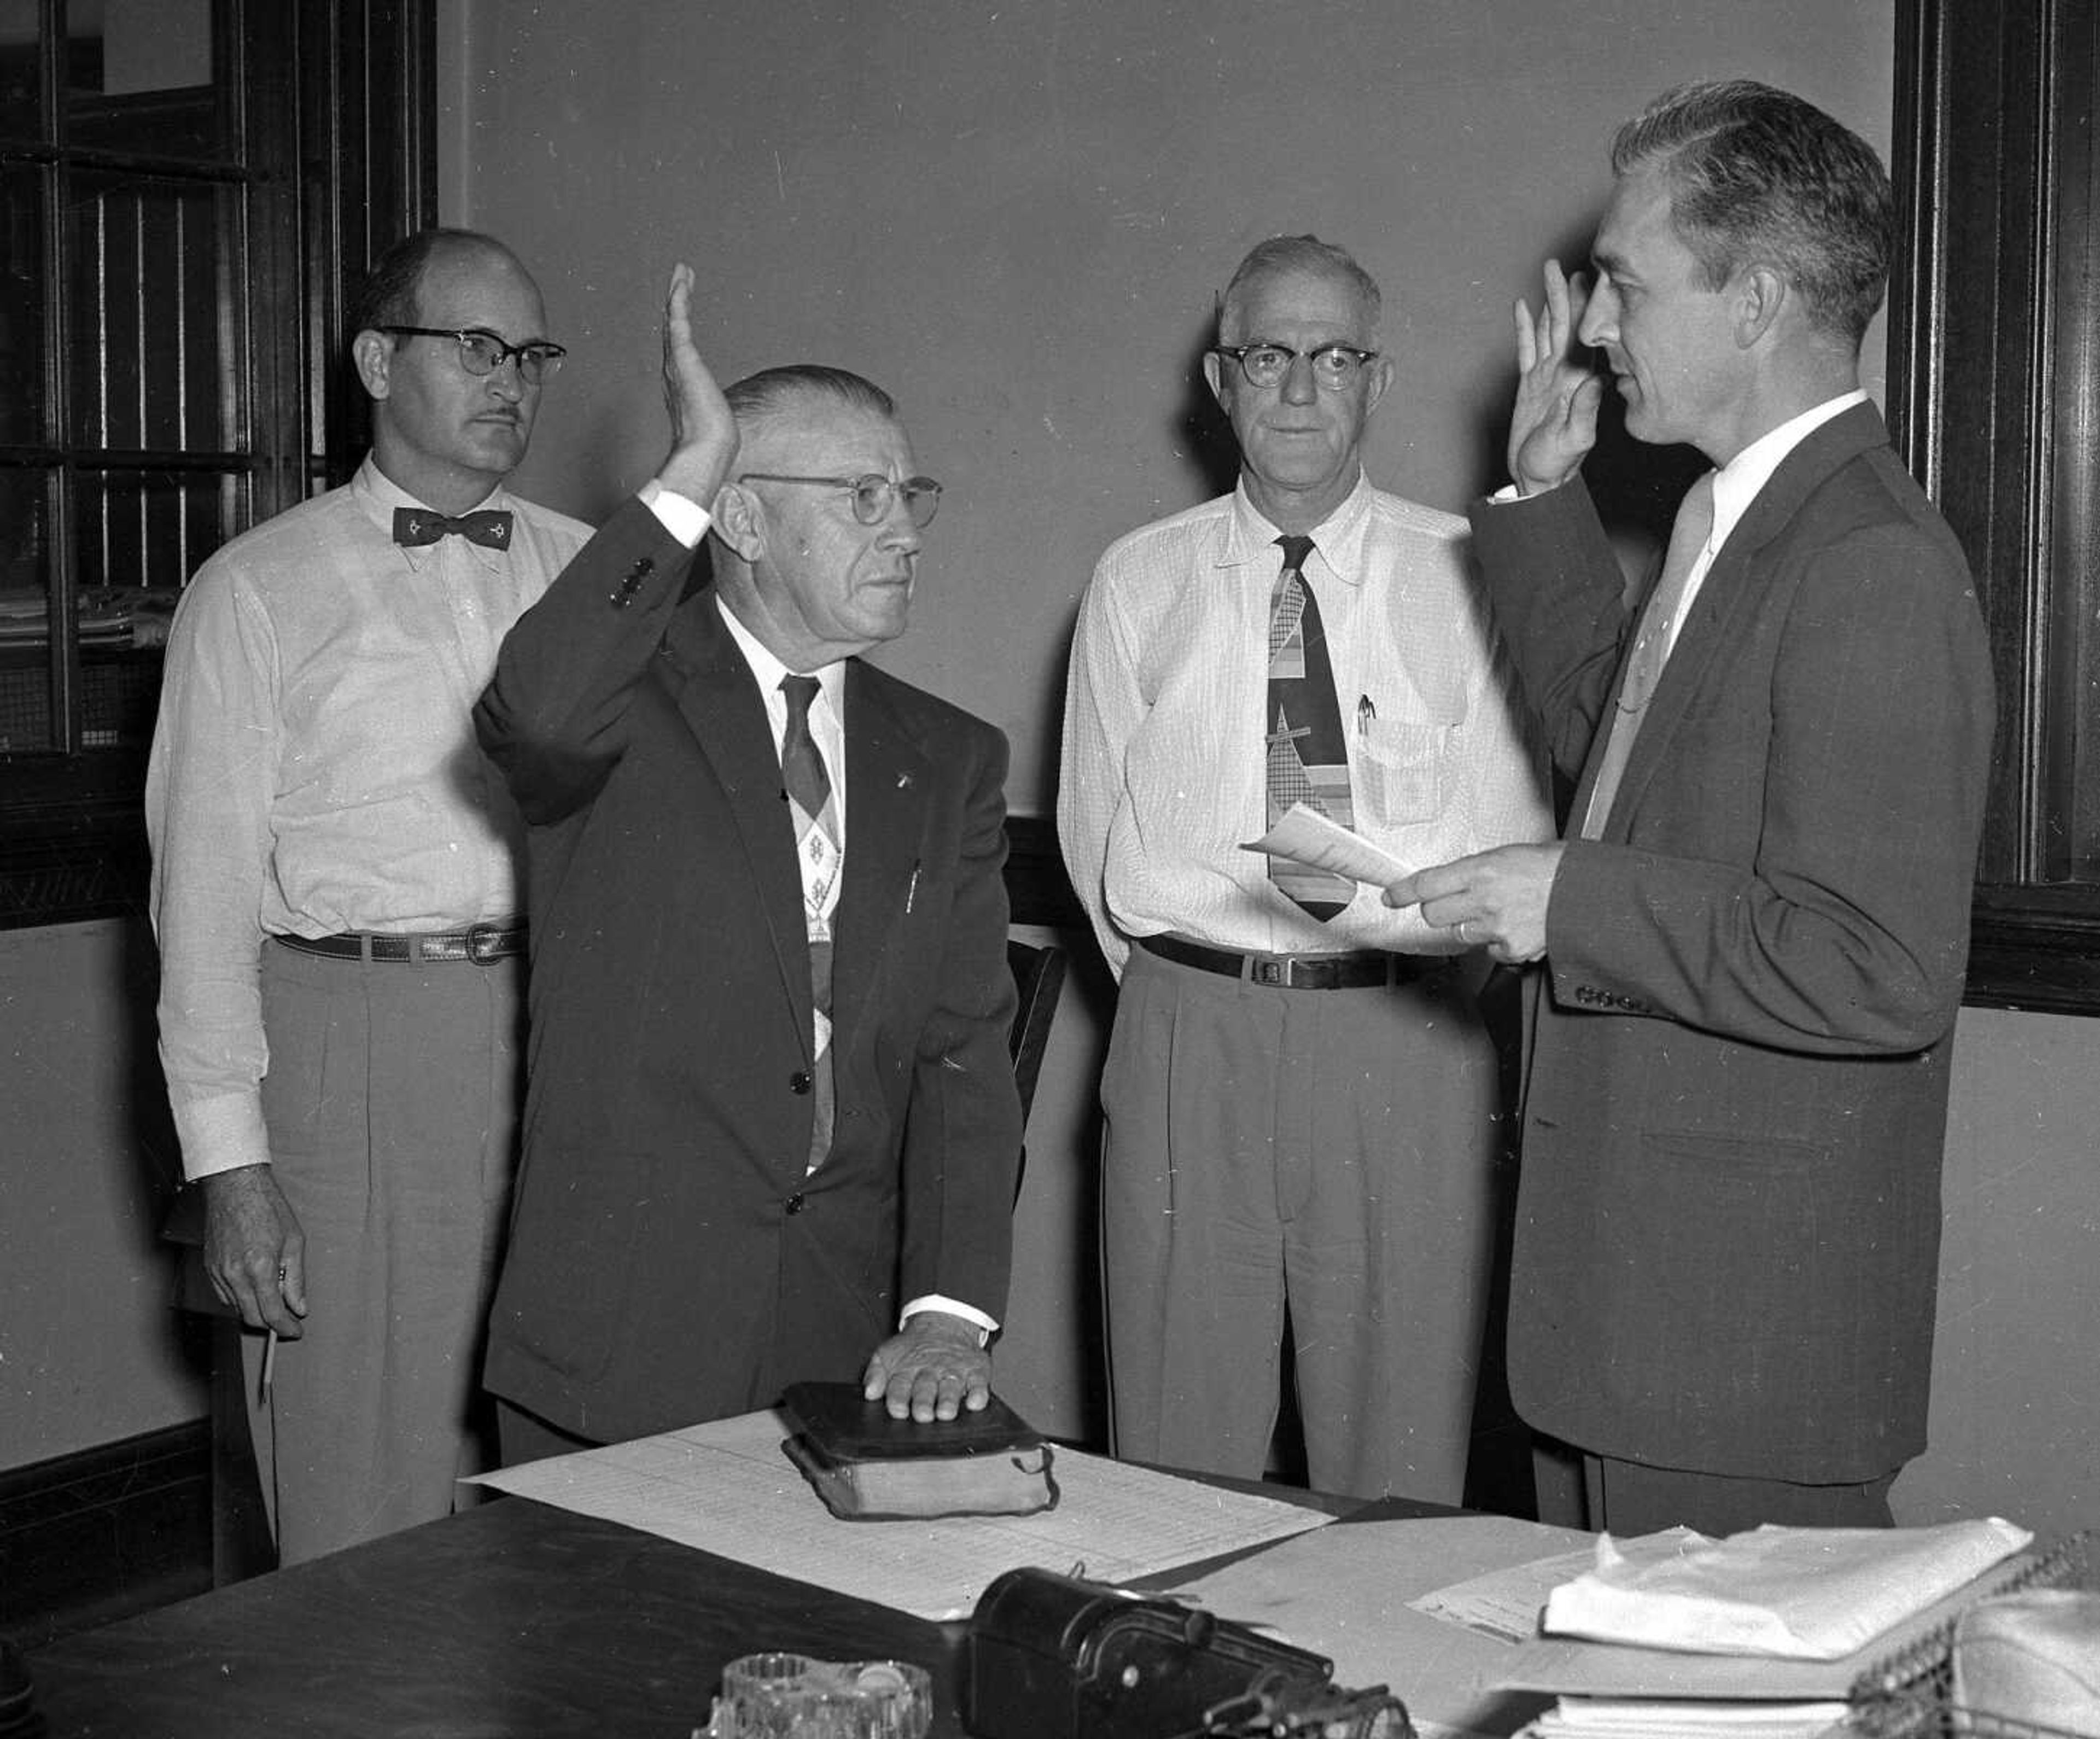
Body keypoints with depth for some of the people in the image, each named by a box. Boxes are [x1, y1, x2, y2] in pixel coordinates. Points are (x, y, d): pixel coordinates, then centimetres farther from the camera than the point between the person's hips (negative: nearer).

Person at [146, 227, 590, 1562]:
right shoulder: (261, 591, 2)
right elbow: (207, 884, -1)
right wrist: (230, 1162, -7)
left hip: (562, 1037, 3)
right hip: (350, 1043, -3)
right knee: (368, 1519, 1)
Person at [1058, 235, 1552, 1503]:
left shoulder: (1460, 573, 4)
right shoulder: (1141, 582, 8)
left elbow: (1512, 838, 1)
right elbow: (1105, 848, 8)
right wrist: (1191, 998, 4)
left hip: (1406, 1044, -1)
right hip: (1189, 1032, 1)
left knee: (1400, 1481, 5)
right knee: (1178, 1477, 8)